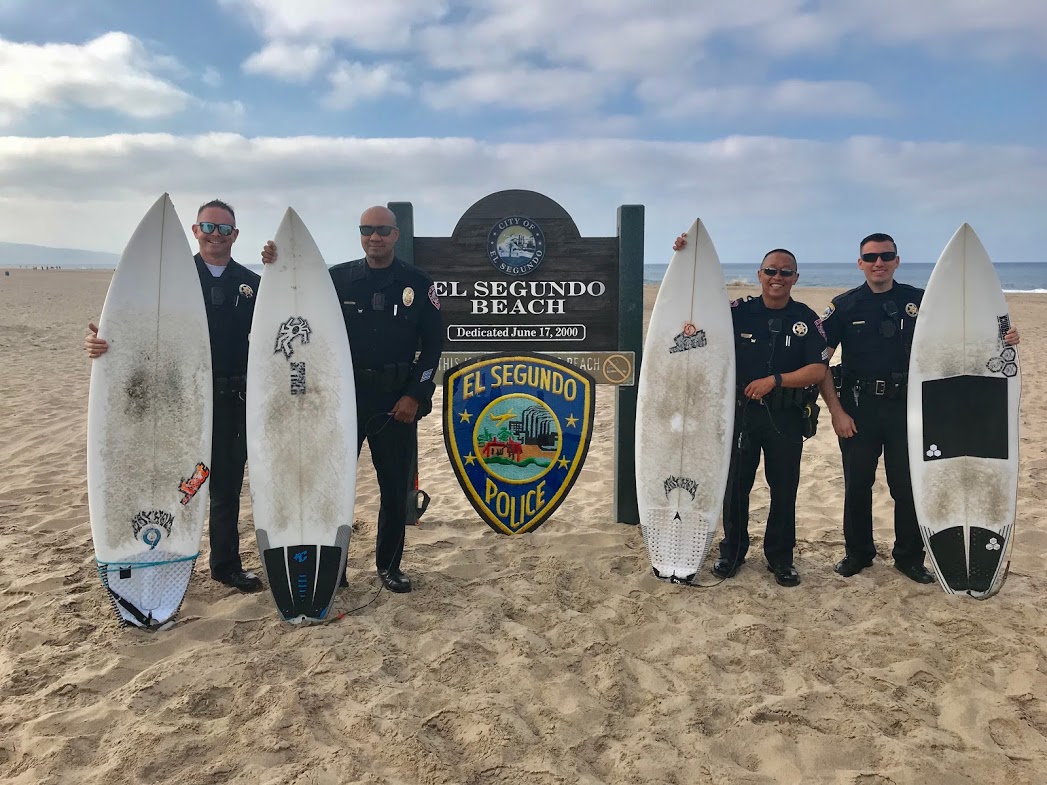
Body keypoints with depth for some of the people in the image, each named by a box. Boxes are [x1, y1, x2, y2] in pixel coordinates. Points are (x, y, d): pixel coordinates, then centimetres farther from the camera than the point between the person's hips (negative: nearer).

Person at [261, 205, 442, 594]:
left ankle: (389, 565, 22)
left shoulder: (418, 283, 1)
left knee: (396, 486, 7)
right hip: (346, 394, 0)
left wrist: (415, 395, -5)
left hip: (397, 400, 0)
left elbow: (433, 343, 2)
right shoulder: (338, 278, 3)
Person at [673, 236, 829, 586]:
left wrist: (774, 380, -18)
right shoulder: (739, 311, 0)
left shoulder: (806, 319, -1)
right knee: (735, 485, 7)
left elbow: (818, 369, -7)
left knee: (784, 489, 8)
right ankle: (732, 551, 24)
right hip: (742, 411, 0)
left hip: (786, 416, 0)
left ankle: (781, 557, 24)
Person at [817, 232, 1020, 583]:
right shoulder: (844, 305, -1)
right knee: (857, 484, 9)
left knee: (908, 485, 6)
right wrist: (836, 411, -10)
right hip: (858, 408, -1)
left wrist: (1000, 338, -11)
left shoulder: (919, 301, 3)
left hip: (906, 406, 1)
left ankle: (909, 557, 23)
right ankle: (858, 553, 26)